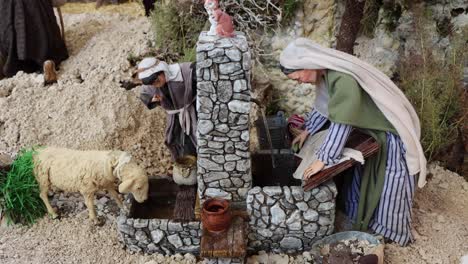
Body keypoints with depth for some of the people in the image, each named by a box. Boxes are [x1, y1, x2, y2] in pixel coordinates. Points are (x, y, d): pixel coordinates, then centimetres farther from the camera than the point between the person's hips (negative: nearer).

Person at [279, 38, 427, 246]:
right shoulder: (327, 72, -5)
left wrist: (323, 159, -27)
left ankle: (389, 232, 24)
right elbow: (324, 105, 12)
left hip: (392, 130, -9)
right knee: (363, 177, 19)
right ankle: (365, 222, 37)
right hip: (372, 127, 9)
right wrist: (307, 130, 17)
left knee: (388, 184, 5)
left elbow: (341, 123, -33)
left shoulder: (343, 80, -34)